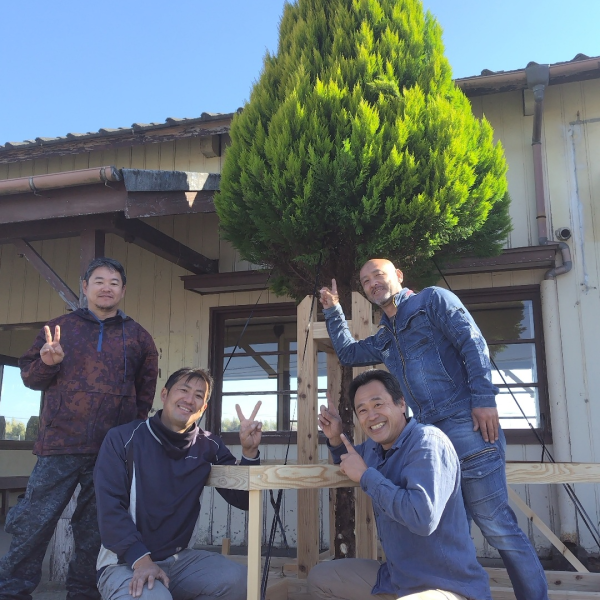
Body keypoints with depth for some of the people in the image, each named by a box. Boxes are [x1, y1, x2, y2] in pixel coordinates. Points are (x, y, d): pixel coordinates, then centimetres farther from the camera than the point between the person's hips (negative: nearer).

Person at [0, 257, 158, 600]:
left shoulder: (138, 337, 12)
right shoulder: (62, 327, 11)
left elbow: (146, 391, 16)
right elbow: (30, 376, 12)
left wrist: (134, 427, 7)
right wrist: (47, 363, -9)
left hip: (113, 450, 1)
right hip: (60, 444, 0)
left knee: (96, 530, 9)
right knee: (33, 523, -2)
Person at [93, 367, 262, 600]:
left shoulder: (209, 447, 1)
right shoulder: (123, 439, -8)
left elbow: (242, 500, 0)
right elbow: (110, 507, -13)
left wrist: (249, 452, -16)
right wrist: (141, 559, -24)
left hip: (179, 559, 4)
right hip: (124, 562, -4)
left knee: (237, 581, -20)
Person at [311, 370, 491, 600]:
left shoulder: (427, 442, -21)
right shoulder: (374, 447, 6)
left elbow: (424, 517, -35)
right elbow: (350, 459, 31)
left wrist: (366, 475, -24)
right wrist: (335, 438, 8)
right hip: (396, 576, 9)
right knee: (319, 578, 16)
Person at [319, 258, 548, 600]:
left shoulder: (433, 299, 5)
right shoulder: (384, 340, 25)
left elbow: (473, 344, -6)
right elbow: (347, 352, 41)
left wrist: (484, 399, -16)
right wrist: (333, 310, 34)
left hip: (468, 424, -7)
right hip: (429, 434, 8)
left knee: (495, 523, -9)